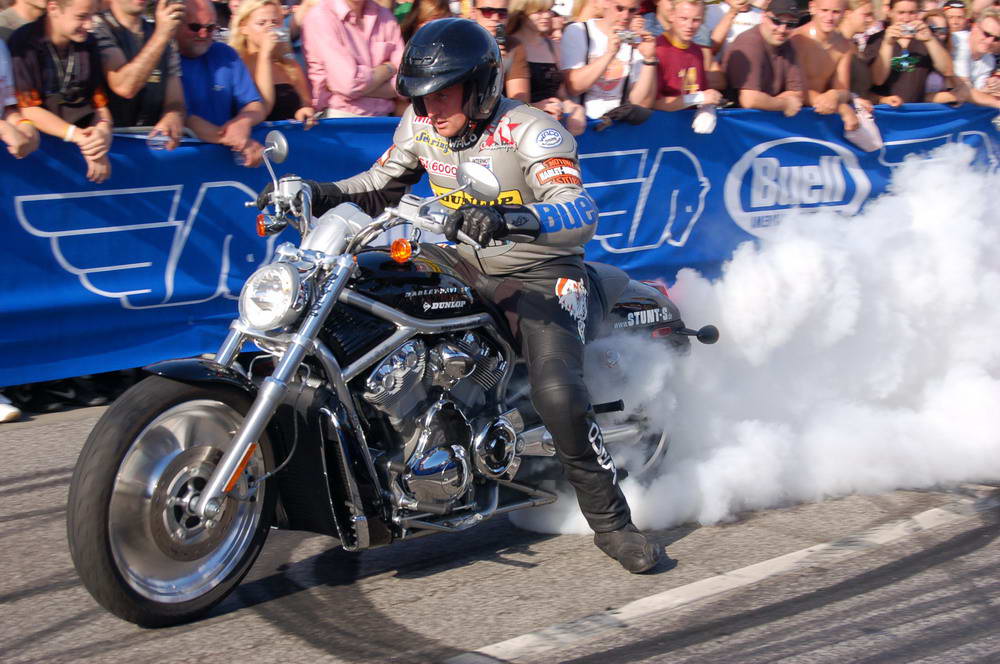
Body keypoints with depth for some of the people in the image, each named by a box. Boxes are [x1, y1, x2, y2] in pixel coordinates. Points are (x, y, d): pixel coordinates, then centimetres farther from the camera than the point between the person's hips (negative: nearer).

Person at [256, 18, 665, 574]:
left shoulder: (530, 131, -21)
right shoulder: (421, 125, -1)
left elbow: (582, 214, -35)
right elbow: (380, 187, 14)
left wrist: (510, 218, -54)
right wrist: (319, 193, -5)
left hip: (541, 274, -6)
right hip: (462, 262, 7)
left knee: (559, 395, -28)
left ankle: (612, 523, -8)